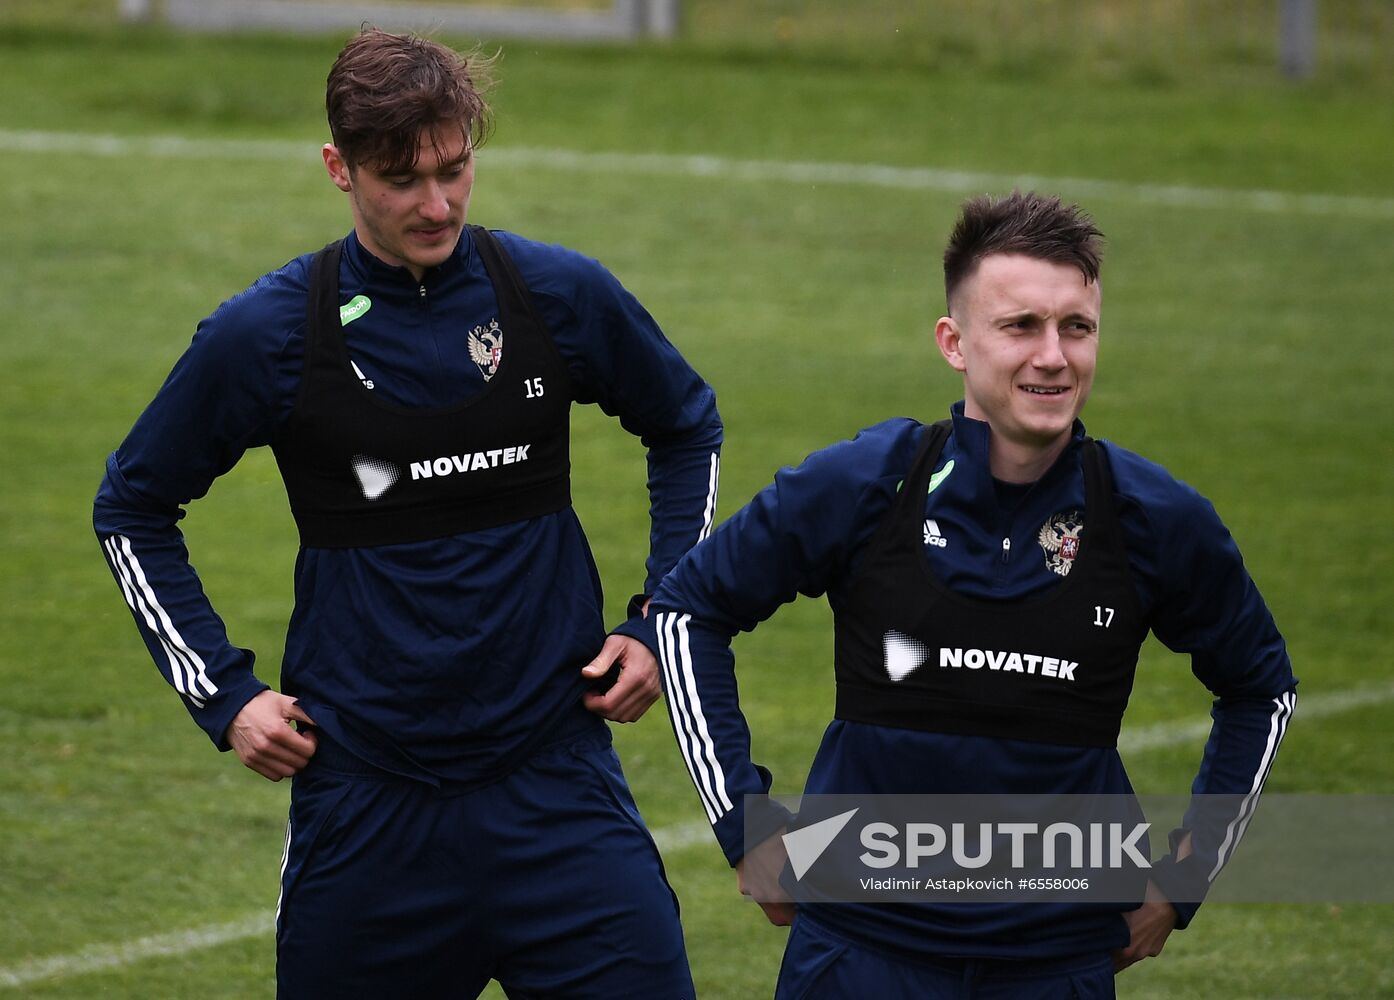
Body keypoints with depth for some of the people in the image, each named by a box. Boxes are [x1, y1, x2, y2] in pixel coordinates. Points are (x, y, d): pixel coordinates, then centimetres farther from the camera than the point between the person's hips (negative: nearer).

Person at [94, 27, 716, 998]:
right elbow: (134, 509, 9)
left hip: (556, 781, 1)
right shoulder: (266, 332, -5)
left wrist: (662, 623, 9)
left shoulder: (562, 296, -1)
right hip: (364, 801, -1)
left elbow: (688, 428, 18)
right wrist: (223, 693, 2)